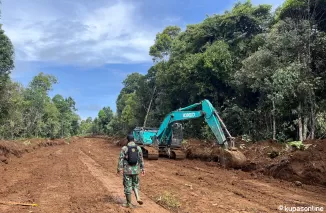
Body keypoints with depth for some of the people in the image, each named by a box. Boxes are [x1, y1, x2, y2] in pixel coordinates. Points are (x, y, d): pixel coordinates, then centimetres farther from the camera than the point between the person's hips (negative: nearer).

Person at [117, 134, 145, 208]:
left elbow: (121, 159, -10)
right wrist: (143, 169, 11)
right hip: (136, 170, 3)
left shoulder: (124, 148, -8)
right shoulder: (138, 148, 1)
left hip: (127, 170, -3)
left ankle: (129, 203, 13)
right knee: (135, 184, 20)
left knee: (127, 186, 6)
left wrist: (119, 169, -5)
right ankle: (138, 197, -1)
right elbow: (141, 159, 5)